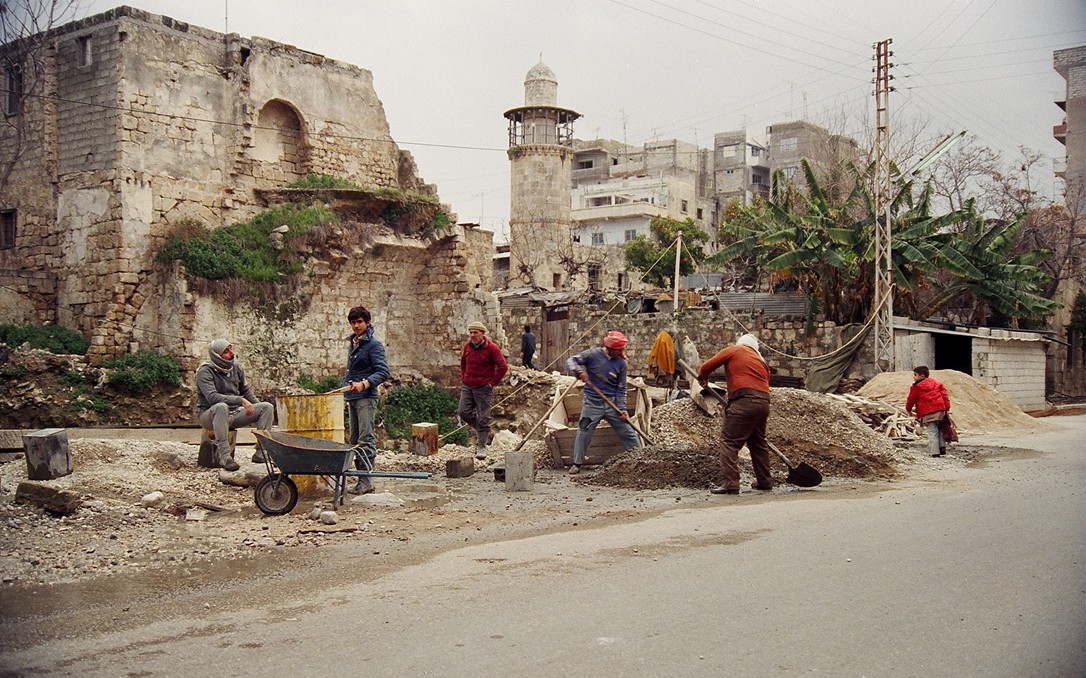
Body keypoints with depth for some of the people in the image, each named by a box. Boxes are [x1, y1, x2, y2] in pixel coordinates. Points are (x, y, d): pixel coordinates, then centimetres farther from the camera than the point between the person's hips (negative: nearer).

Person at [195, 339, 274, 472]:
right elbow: (212, 397, -30)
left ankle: (260, 453, -16)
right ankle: (224, 457, -41)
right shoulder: (205, 372, -15)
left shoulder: (236, 368, 7)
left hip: (232, 414, 7)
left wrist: (262, 409, 11)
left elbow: (246, 392, 20)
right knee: (221, 407, -41)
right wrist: (240, 400, -36)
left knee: (268, 407, -8)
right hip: (208, 415, -7)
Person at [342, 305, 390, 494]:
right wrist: (343, 386, 22)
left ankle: (366, 481, -11)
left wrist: (364, 383, -28)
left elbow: (383, 372, -16)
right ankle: (361, 477, 14)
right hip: (351, 397, 9)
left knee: (365, 439, -10)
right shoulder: (352, 343, 18)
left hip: (366, 397, -9)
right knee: (355, 440, 9)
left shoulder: (374, 345, -7)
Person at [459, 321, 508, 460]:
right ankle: (480, 430, 29)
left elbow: (503, 367, -12)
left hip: (484, 388, -5)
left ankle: (481, 447, 6)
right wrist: (463, 378, 14)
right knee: (463, 411, 2)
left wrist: (493, 383, -11)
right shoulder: (468, 346, 4)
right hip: (467, 386, 6)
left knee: (483, 417, -2)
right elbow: (463, 362, 23)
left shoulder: (492, 348, -13)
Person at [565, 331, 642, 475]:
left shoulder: (621, 364, 0)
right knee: (583, 433, -4)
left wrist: (622, 410, -4)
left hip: (612, 403, 2)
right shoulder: (593, 354, -7)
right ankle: (577, 464, 11)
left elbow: (621, 389, 4)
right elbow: (571, 362, -9)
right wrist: (579, 371, -31)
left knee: (628, 432, 4)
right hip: (592, 402, -2)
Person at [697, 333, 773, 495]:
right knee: (758, 442, 21)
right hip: (763, 402, 7)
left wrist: (703, 378, 29)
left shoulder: (734, 350, 11)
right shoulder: (761, 361, 26)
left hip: (743, 401, -7)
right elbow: (764, 383, 21)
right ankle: (764, 480, 30)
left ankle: (731, 484, -14)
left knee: (729, 443, -6)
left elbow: (706, 366, 8)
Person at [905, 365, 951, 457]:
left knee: (932, 433, -3)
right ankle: (942, 447, 12)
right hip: (940, 410, 5)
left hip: (928, 413, -5)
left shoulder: (916, 387, 0)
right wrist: (947, 408, 14)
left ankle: (935, 452, -6)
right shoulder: (937, 384, 17)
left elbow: (911, 400, 9)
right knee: (940, 430, 21)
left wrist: (908, 409, 26)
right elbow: (945, 395, 13)